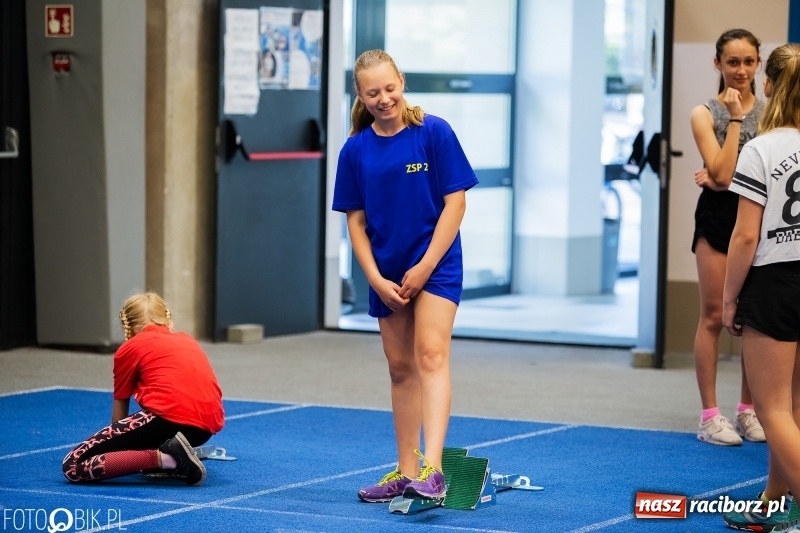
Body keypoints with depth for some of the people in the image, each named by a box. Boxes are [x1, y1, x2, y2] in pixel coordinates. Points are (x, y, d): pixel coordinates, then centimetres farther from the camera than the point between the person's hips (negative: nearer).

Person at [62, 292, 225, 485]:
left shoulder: (129, 348, 17)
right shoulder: (188, 340, 31)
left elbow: (120, 408, 25)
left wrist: (118, 441, 44)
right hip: (207, 428, 6)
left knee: (72, 465, -1)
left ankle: (161, 458, -17)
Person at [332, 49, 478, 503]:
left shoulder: (434, 132, -9)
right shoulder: (356, 150, 0)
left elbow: (455, 201, -9)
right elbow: (355, 220, 4)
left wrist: (425, 267, -13)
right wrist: (376, 279, -6)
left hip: (435, 265, -4)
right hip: (387, 274, 4)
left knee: (431, 354, -18)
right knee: (400, 367, 11)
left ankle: (432, 469, -28)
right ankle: (406, 473, 20)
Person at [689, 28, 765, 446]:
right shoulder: (705, 114, -3)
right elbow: (721, 174, -14)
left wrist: (721, 178, -12)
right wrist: (735, 117, -14)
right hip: (718, 217, -3)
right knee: (714, 317, -1)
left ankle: (748, 410, 16)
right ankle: (709, 415, 2)